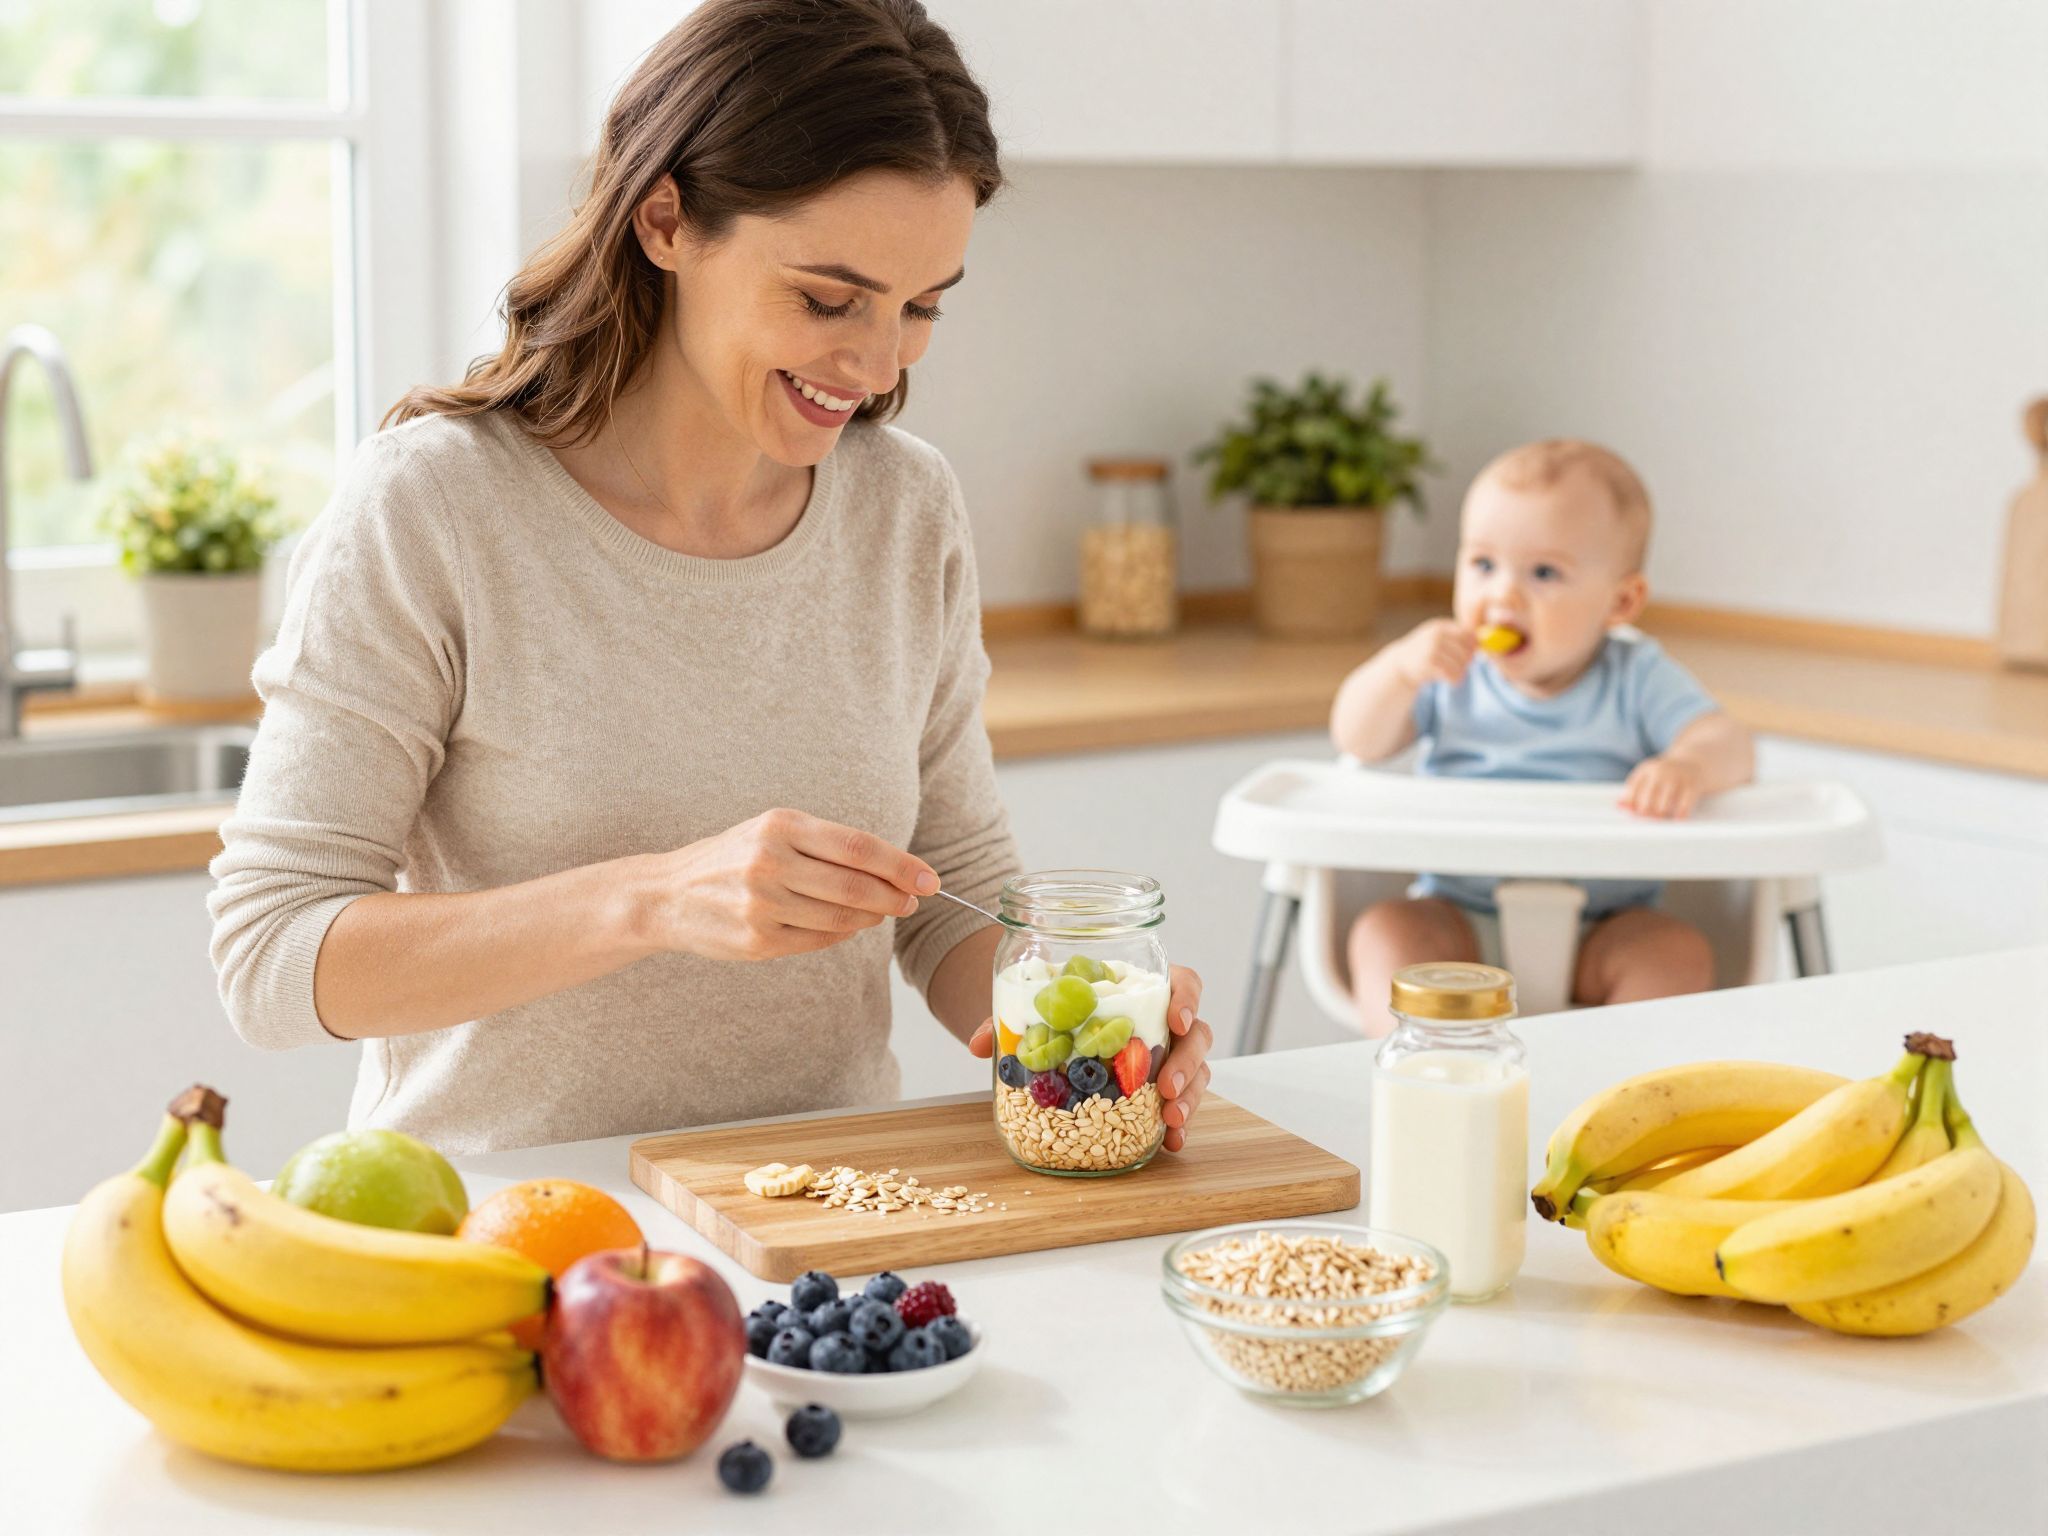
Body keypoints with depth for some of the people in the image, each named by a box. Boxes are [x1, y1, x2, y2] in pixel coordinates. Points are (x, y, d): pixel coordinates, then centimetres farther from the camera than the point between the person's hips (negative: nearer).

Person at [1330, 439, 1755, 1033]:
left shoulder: (1636, 678, 0)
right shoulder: (1451, 672, 5)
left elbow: (1732, 747, -12)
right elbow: (1356, 740, -2)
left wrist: (1689, 767, -37)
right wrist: (1399, 668, -21)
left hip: (1602, 926, -1)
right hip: (1460, 915, 1)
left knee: (1680, 951, -27)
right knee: (1383, 930, -24)